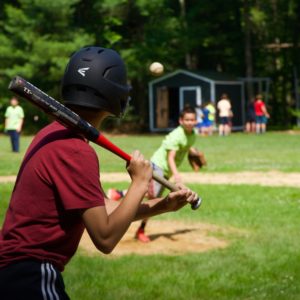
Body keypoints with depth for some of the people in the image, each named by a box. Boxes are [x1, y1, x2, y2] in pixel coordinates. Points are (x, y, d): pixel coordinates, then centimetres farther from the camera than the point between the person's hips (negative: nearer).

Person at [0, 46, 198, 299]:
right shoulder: (75, 151, -19)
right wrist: (140, 183, -11)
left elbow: (103, 210, 15)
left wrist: (163, 205, 7)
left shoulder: (54, 134, 10)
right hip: (33, 279, -10)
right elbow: (105, 238, -21)